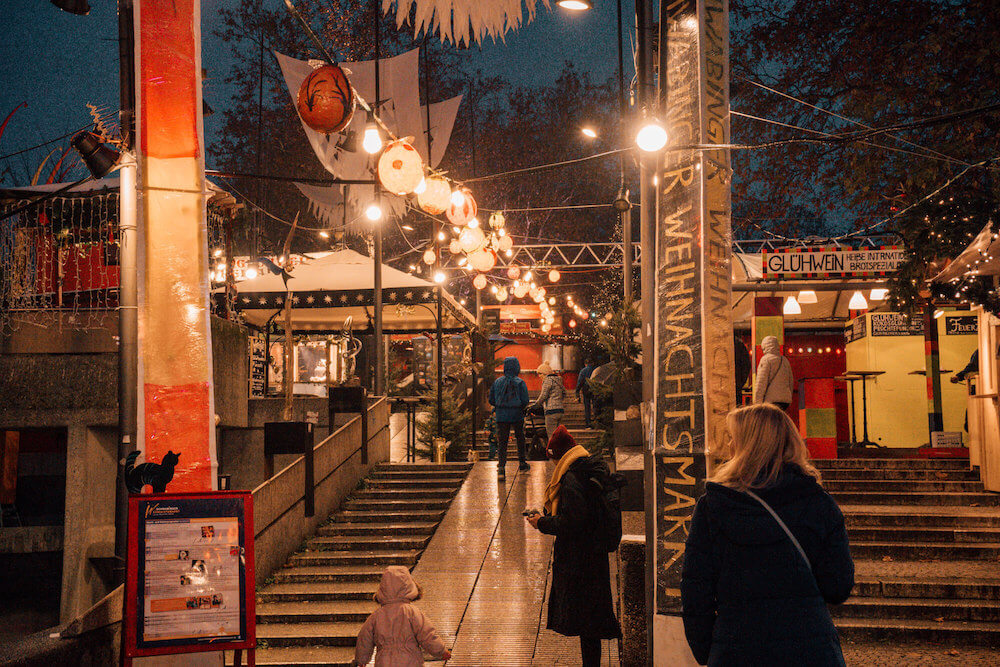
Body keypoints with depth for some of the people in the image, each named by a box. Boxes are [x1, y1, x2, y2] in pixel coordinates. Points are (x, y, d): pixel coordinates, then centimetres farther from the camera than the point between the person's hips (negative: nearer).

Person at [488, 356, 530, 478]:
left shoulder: (497, 381, 1)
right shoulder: (520, 382, -7)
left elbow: (491, 400, 5)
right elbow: (525, 401, -12)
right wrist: (521, 407, 9)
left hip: (501, 416, 1)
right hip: (517, 415, -1)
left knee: (502, 441, 1)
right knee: (520, 438, 21)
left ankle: (501, 466, -16)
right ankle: (522, 462, 32)